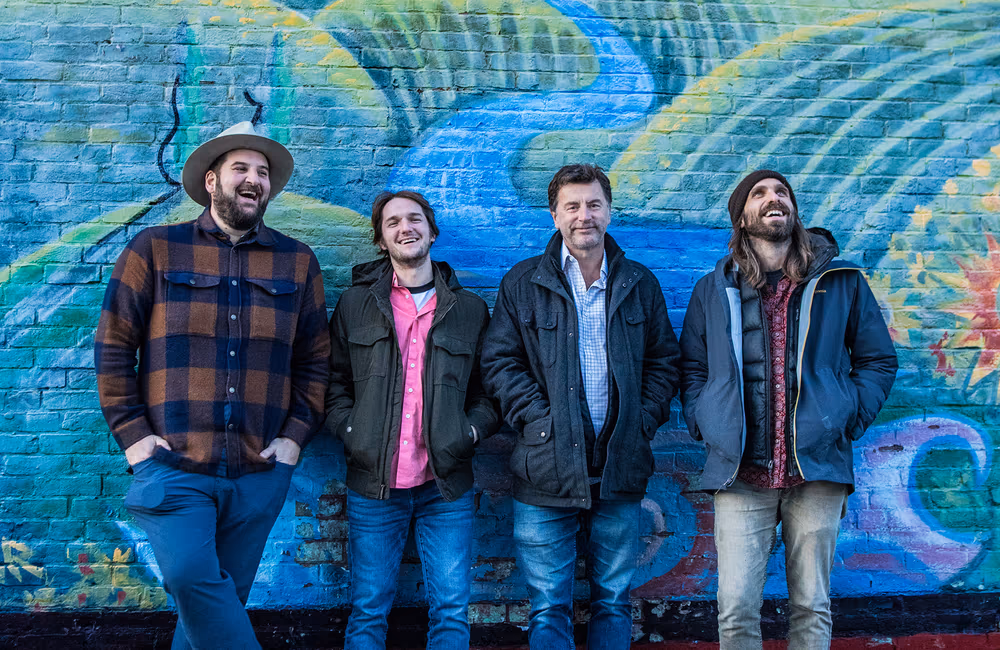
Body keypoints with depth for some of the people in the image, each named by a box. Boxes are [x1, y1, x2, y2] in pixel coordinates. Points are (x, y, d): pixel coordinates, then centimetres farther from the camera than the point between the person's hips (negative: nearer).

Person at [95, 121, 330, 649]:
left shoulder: (297, 261, 10)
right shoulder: (155, 249, 3)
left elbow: (315, 358, 12)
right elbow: (113, 346, 2)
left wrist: (295, 435, 2)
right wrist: (132, 434, -5)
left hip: (259, 472, 3)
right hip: (172, 466, -2)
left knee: (222, 600, 10)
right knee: (192, 582, -18)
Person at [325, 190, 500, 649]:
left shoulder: (470, 309, 10)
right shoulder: (355, 304, 9)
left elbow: (489, 388, 12)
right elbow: (334, 382, 10)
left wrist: (471, 430, -6)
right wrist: (350, 431, -6)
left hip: (447, 488, 0)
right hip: (373, 484, 0)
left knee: (452, 610, 2)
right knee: (368, 611, 6)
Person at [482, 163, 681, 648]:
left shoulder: (640, 284, 10)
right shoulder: (523, 283, 3)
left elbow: (665, 361, 12)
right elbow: (498, 362, 0)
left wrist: (643, 421, -1)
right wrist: (538, 421, -11)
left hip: (620, 472, 2)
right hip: (547, 472, -2)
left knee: (613, 603, 12)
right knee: (548, 611, 2)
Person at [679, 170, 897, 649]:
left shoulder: (841, 281, 8)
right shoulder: (713, 290, 10)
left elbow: (878, 359, 13)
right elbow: (692, 368, 16)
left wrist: (847, 420, 0)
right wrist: (706, 427, 1)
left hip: (818, 468, 0)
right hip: (740, 472, 0)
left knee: (812, 608, 7)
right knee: (736, 610, -2)